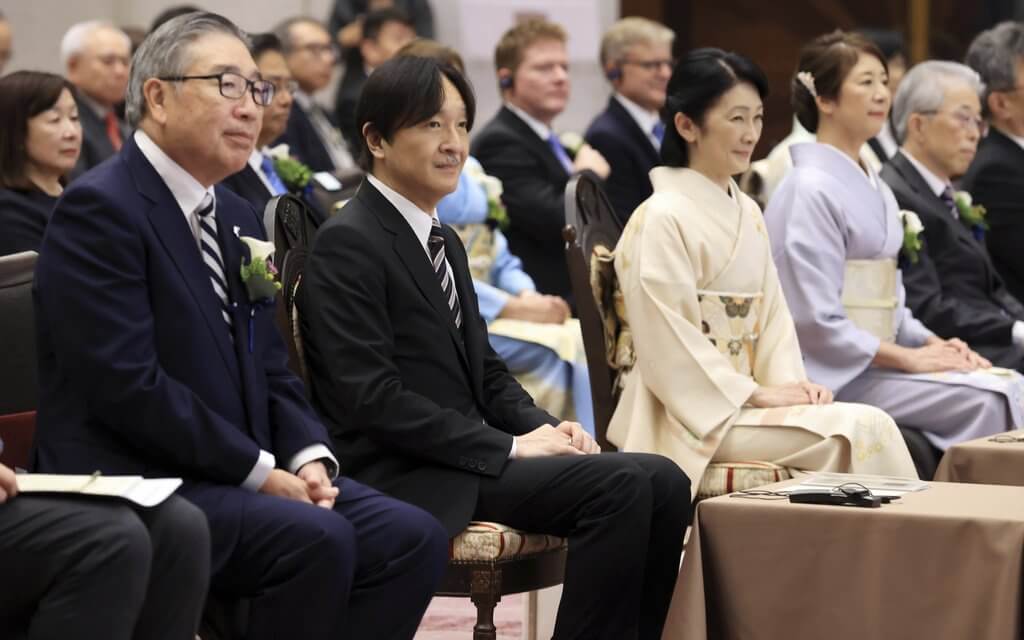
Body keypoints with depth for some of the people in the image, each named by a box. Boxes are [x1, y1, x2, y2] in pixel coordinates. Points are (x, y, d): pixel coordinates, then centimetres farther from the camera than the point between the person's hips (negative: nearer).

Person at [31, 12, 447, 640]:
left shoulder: (239, 219, 18)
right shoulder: (100, 207, -11)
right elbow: (127, 386, -19)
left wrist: (309, 456, -2)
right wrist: (260, 471, -17)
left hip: (244, 474, 9)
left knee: (413, 538, -11)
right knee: (317, 539, -30)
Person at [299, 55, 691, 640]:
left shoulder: (445, 241, 19)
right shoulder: (348, 245, -9)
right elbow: (371, 398, -17)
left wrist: (543, 427, 0)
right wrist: (511, 447, -18)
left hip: (470, 456, 8)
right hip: (408, 478, -8)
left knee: (663, 482, -12)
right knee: (623, 486, -24)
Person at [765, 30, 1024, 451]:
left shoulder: (876, 190, 16)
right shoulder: (810, 190, -11)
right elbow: (816, 321, -17)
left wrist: (932, 344, 3)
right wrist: (909, 358, -14)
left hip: (876, 363, 8)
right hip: (833, 378, -8)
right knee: (986, 401, -22)